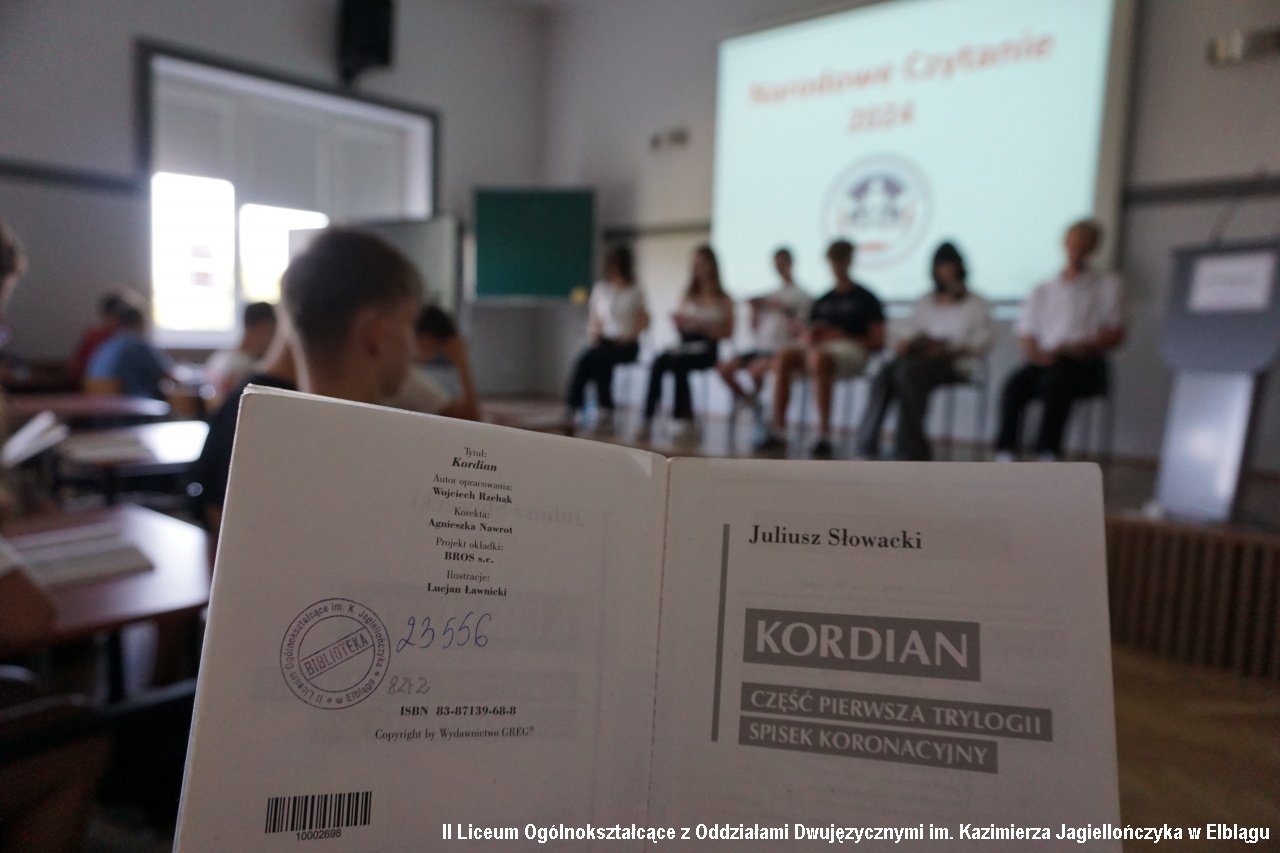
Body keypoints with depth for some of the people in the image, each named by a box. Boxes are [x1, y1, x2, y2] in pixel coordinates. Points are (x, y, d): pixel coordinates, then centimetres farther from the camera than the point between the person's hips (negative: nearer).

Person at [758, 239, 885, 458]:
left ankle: (824, 434, -37)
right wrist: (811, 338, -6)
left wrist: (844, 337, -9)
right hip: (820, 349, 5)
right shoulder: (822, 302, 23)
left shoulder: (865, 298, 8)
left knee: (819, 358, -38)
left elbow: (878, 342, 1)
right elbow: (808, 336, 18)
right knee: (784, 356, -25)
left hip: (852, 350, -5)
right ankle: (777, 430, -29)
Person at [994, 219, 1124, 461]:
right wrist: (1037, 353, -9)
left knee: (1056, 379, -36)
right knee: (1015, 384, -30)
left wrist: (1078, 348, -12)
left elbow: (1116, 335, 6)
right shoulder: (1042, 292, 23)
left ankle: (1047, 455, -41)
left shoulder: (1106, 285, 16)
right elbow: (1026, 337, 14)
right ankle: (1005, 455, -36)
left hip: (1085, 363, -2)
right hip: (1045, 363, 2)